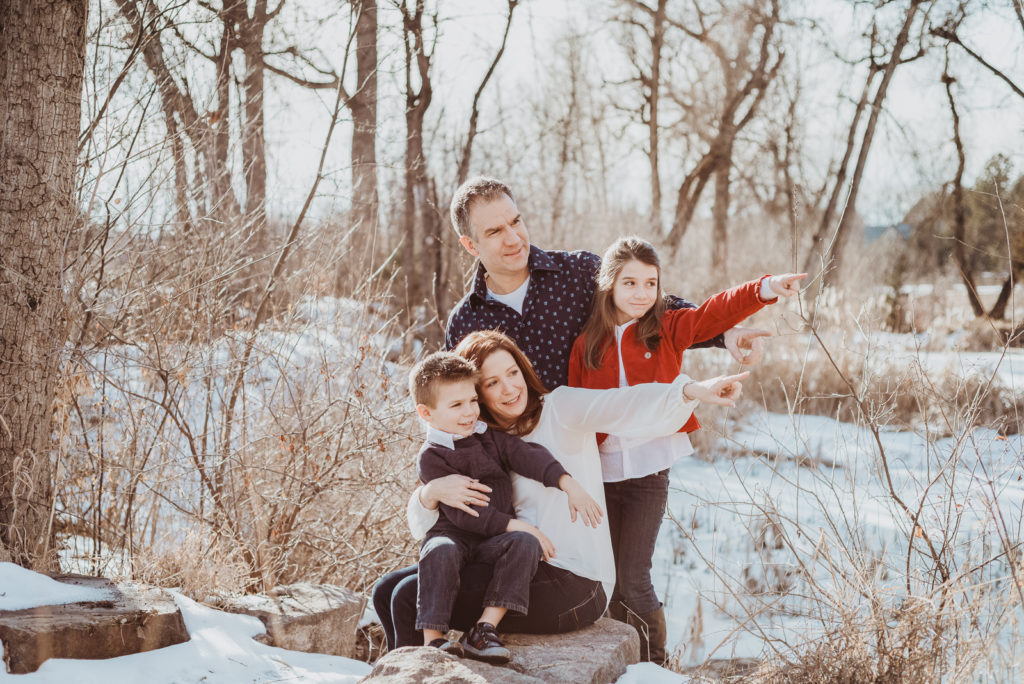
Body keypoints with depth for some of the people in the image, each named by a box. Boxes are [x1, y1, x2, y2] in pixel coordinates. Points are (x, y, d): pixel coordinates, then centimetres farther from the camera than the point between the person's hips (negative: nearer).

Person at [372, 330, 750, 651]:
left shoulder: (559, 408, -3)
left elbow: (626, 407, -22)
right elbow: (423, 527, 8)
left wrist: (694, 390, -42)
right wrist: (432, 492, -17)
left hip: (572, 583, -7)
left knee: (414, 597, -13)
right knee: (388, 590, 8)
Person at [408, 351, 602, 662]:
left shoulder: (490, 436, 14)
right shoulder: (431, 457, -6)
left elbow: (529, 456, 2)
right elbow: (461, 512, -14)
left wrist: (570, 486, -15)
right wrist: (513, 525, -21)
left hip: (495, 538, 4)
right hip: (454, 534, -4)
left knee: (526, 543, -27)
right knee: (440, 552, -37)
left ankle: (484, 629, -32)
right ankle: (433, 639, -35)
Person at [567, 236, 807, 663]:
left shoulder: (668, 330, 3)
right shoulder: (586, 344, 6)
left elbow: (718, 311, -12)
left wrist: (766, 289, -30)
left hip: (649, 471, -2)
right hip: (601, 471, 2)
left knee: (633, 583, -5)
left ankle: (653, 668, 11)